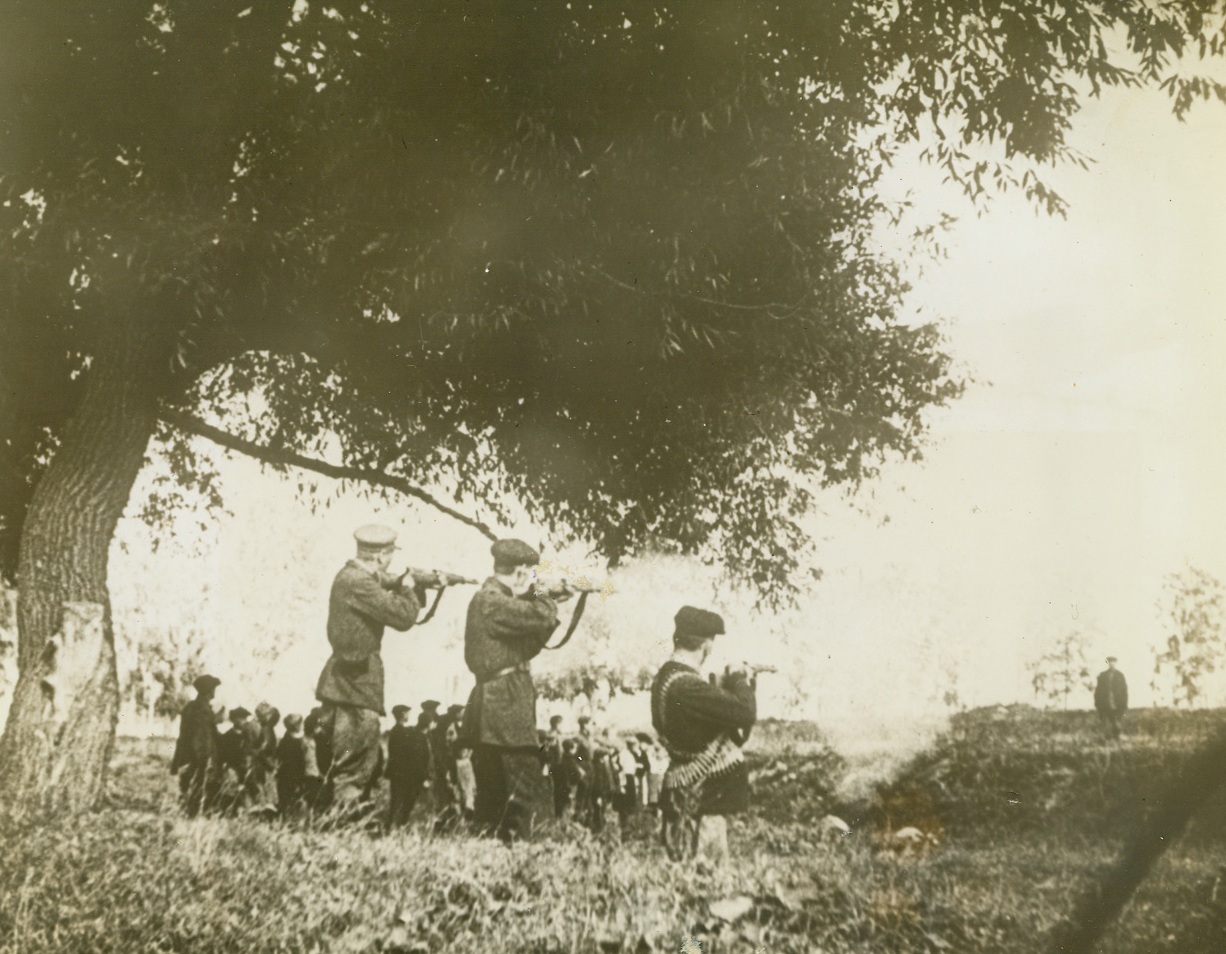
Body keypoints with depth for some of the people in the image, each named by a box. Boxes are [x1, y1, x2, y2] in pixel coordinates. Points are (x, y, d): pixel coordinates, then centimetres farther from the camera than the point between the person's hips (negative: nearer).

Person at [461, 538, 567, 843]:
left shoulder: (495, 599, 17)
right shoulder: (492, 601, -15)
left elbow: (529, 646, 20)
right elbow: (540, 616, -25)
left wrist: (553, 604, 12)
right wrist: (547, 595, -4)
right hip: (504, 707, -11)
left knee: (493, 786, 14)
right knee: (526, 777, -12)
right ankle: (512, 837, -14)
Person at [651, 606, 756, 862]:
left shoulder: (666, 679, 10)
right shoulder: (685, 686, -24)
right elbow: (745, 712, -27)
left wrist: (729, 685, 10)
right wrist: (739, 680, -9)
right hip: (698, 806, -10)